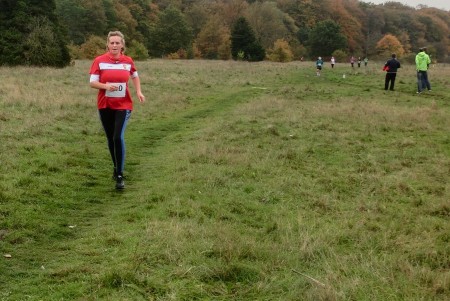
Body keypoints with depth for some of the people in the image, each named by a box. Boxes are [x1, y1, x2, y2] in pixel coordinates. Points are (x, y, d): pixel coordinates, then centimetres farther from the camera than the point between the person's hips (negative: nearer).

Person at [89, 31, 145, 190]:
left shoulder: (128, 61, 1)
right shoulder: (99, 61, -5)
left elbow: (135, 76, 19)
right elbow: (92, 82, -6)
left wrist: (139, 92, 5)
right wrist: (106, 86, -24)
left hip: (123, 105, -1)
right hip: (105, 105, 1)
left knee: (118, 137, -16)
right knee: (110, 139, 11)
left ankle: (119, 175, -9)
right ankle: (116, 167, 34)